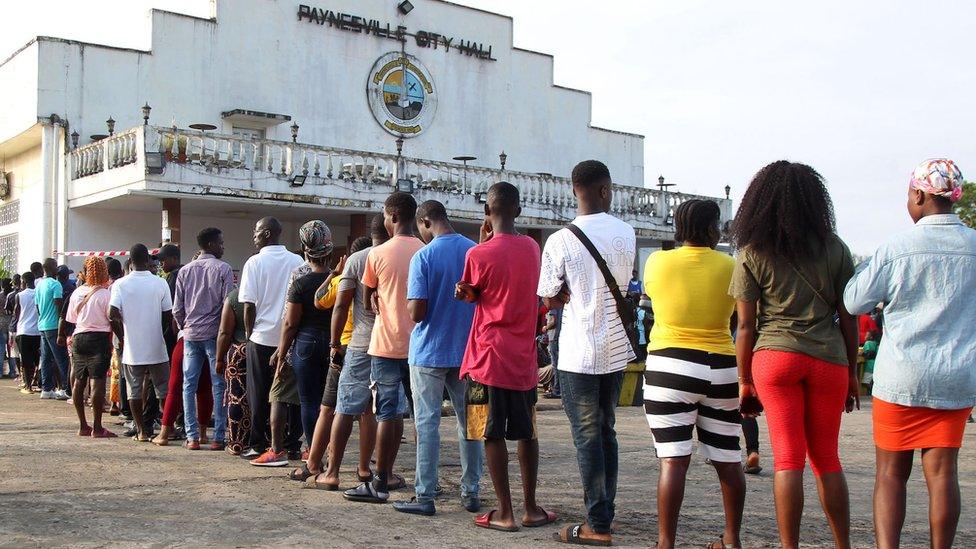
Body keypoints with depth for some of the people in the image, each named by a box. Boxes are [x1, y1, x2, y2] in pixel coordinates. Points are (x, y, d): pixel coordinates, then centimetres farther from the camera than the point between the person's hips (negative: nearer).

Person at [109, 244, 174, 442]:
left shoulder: (120, 284, -5)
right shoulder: (160, 283, -4)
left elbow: (112, 315, -12)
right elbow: (169, 316, -3)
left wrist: (122, 336, 3)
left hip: (132, 348, 0)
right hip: (156, 347, 0)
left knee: (134, 390, 9)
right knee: (163, 389, 11)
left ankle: (141, 431, 9)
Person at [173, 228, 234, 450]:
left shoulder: (184, 271, 9)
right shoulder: (223, 269, -5)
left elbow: (177, 309, 8)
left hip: (190, 335, 4)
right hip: (214, 333, -4)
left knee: (189, 386, 7)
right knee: (219, 386, 1)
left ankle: (192, 437, 6)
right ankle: (219, 437, 1)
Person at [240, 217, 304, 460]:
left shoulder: (255, 262, -7)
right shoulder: (298, 262, 2)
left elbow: (249, 305, -9)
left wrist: (249, 333, 4)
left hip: (262, 337, -3)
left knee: (259, 395, 6)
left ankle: (259, 446, 9)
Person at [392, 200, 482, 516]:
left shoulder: (423, 257, -11)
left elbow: (416, 312, -15)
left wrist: (408, 303, 6)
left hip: (429, 353, -4)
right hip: (468, 351, 4)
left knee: (427, 423, 2)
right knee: (469, 422, 10)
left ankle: (425, 497, 5)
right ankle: (471, 494, 16)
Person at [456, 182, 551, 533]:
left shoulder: (479, 254, -11)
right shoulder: (532, 248, 5)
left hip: (490, 357, -5)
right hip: (524, 358, 5)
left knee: (492, 434, 1)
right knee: (526, 432, 13)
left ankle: (505, 513, 4)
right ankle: (531, 508, 19)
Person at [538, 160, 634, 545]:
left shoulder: (560, 241, -11)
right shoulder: (626, 234, 1)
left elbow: (549, 300, -5)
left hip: (579, 354, -5)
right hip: (617, 350, 5)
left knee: (587, 437, 1)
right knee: (605, 432, 16)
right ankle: (604, 511, 24)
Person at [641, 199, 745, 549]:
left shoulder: (657, 262, -3)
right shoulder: (728, 266, -2)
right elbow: (737, 316, 11)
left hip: (670, 367, -2)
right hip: (721, 369, 2)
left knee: (673, 459, -4)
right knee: (728, 460, 13)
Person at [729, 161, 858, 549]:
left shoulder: (752, 255, 0)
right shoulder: (835, 249, 4)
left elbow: (745, 326, -1)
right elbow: (847, 317, 5)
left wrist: (744, 381, 7)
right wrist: (852, 372, 14)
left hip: (775, 357, -2)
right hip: (829, 359, 2)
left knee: (788, 459, 2)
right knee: (826, 459, 14)